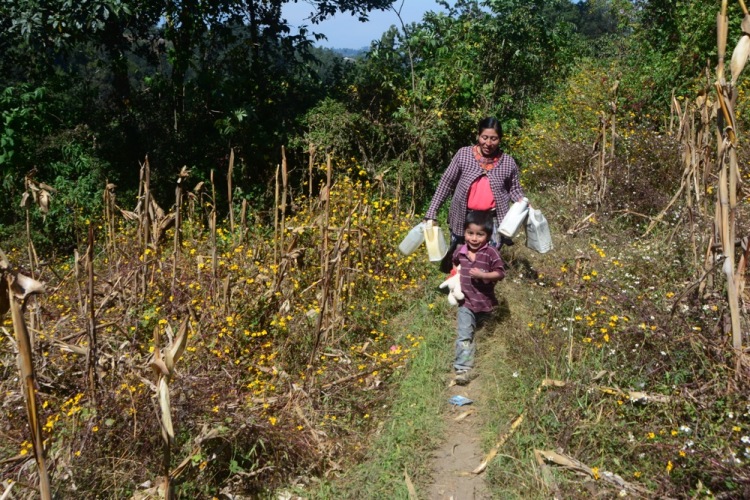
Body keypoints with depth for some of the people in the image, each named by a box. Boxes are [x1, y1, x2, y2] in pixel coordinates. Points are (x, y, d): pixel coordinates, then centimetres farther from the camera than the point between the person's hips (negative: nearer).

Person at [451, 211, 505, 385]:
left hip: (485, 302, -1)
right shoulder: (460, 251, -5)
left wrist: (482, 275, -27)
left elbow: (500, 273, -15)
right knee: (463, 336, -7)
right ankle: (462, 368, -9)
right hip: (466, 301, 1)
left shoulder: (491, 253, -17)